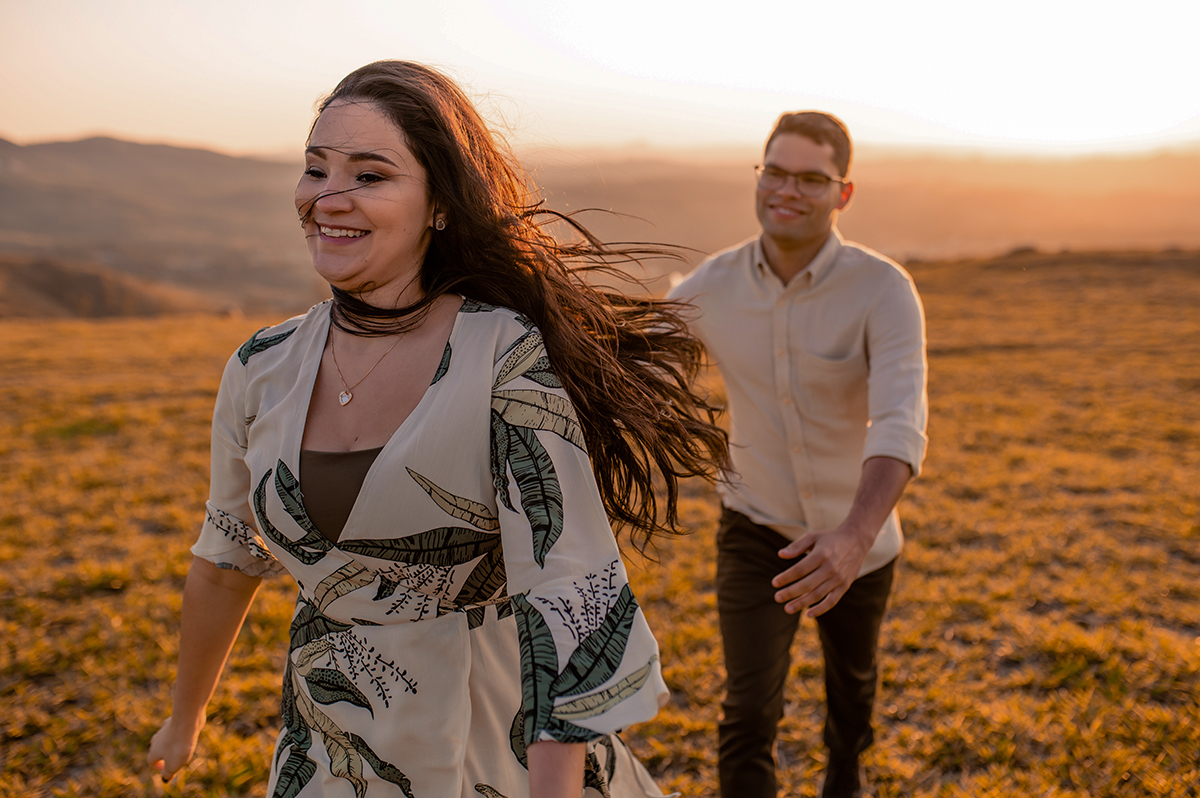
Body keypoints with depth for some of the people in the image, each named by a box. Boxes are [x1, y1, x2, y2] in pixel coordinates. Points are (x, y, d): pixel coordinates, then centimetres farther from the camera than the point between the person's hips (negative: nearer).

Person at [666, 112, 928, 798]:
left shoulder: (886, 291, -27)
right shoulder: (711, 286, -17)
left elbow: (901, 427, -40)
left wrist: (854, 537, -59)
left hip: (854, 532, 0)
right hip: (759, 529, 0)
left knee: (851, 676, 26)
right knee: (751, 713, -12)